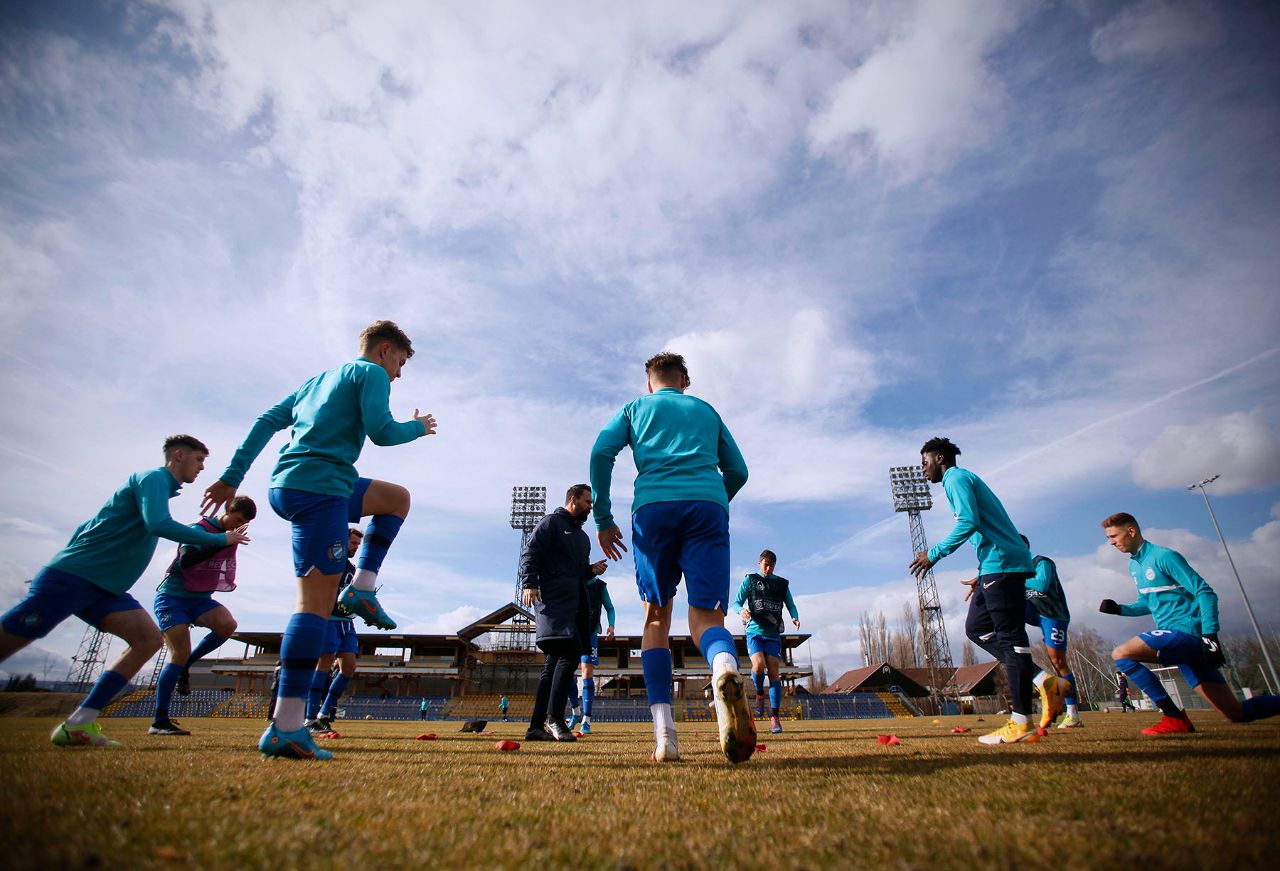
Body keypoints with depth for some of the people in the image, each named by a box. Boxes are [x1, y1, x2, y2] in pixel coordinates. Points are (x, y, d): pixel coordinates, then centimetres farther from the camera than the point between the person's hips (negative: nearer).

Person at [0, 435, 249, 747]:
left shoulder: (159, 484, 19)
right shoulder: (153, 477, -9)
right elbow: (159, 525, -26)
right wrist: (221, 540, -18)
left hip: (105, 590, 9)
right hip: (70, 578, -9)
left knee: (149, 639, -6)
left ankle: (77, 725, -5)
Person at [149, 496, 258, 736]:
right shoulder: (199, 529, -15)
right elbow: (185, 560, -32)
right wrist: (223, 542, -36)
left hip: (200, 599, 6)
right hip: (171, 598, -5)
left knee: (227, 624, -24)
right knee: (180, 653, -15)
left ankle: (185, 665, 0)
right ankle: (159, 721, -2)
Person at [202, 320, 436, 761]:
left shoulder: (319, 379, 26)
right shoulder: (371, 373, 3)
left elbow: (266, 421, 20)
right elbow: (381, 432, -9)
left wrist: (231, 477, 18)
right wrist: (419, 427, 10)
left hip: (285, 487, 9)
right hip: (319, 486, -9)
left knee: (397, 498, 25)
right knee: (317, 601, -11)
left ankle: (363, 587, 12)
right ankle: (285, 728, -14)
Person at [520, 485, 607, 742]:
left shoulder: (583, 537, 28)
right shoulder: (551, 522, 3)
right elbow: (529, 554, -7)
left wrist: (592, 570, 14)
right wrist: (529, 584, -20)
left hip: (575, 603, 9)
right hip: (553, 599, -9)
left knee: (555, 662, 7)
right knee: (571, 651, -21)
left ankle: (537, 726, 11)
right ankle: (554, 716, -14)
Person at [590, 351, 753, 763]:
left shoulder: (635, 408, 23)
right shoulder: (706, 410, 29)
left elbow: (601, 453, 6)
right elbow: (738, 471, 26)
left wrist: (603, 519, 9)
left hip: (653, 507, 0)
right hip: (708, 506, 1)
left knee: (656, 616, 10)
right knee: (706, 616, -3)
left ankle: (664, 731, -2)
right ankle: (725, 667, -40)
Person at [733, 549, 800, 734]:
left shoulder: (782, 584, 13)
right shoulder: (750, 580, 5)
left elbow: (790, 605, 14)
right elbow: (736, 602, 1)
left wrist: (795, 617, -8)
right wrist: (742, 610, -22)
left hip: (773, 633, 2)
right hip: (755, 631, -2)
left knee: (773, 671, -6)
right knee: (758, 666, -22)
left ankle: (775, 717, 1)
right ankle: (759, 694, 11)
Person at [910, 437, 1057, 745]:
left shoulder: (956, 478, -5)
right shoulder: (965, 479, 25)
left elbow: (968, 522, -20)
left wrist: (934, 554, -15)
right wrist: (983, 576, 26)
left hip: (1002, 564, -10)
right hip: (995, 567, 10)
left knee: (1010, 636, -9)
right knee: (976, 628, 11)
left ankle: (1021, 723, -6)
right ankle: (1042, 682, 8)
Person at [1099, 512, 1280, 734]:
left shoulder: (1163, 556, -11)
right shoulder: (1134, 566, 15)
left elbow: (1205, 592, -14)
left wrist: (1210, 635, -22)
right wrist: (1119, 609, 6)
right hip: (1180, 640, 8)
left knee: (1121, 654, -22)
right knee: (1236, 713, 9)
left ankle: (1175, 719, -15)